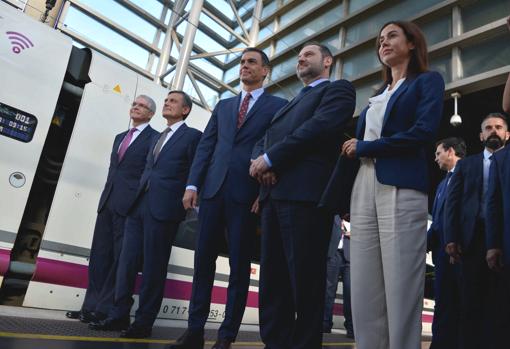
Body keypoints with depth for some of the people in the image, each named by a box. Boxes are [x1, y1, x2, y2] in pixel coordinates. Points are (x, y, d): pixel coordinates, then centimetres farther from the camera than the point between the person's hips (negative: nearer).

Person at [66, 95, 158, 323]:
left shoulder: (155, 138, -1)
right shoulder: (120, 138, 22)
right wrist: (106, 198, 14)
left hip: (130, 206, -7)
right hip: (108, 202, 8)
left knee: (120, 259, -2)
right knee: (100, 256, 9)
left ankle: (106, 310, 6)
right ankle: (92, 307, 18)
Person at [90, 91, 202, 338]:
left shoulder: (193, 136, 1)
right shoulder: (157, 138, 24)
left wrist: (184, 204, -8)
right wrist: (136, 199, 12)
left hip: (163, 209, -7)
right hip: (139, 206, 7)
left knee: (153, 267, 0)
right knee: (127, 262, 7)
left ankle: (143, 322, 11)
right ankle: (119, 316, 18)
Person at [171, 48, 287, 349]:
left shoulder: (279, 106, 7)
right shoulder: (223, 106, 21)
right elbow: (205, 146, 14)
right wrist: (193, 184, 3)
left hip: (247, 193, -4)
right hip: (213, 189, 5)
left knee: (240, 266, 2)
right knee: (204, 260, 6)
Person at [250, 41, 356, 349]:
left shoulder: (338, 89, 9)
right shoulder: (291, 103, 32)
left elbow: (321, 126, -10)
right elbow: (264, 140, 22)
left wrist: (270, 159, -10)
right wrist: (258, 160, -2)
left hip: (306, 193, -7)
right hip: (274, 195, 8)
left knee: (305, 280, -4)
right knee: (272, 280, 8)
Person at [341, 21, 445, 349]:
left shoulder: (428, 80, 8)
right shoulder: (377, 95, 26)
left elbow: (423, 132, -9)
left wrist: (363, 148, -4)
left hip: (401, 188, -6)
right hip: (364, 189, 6)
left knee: (401, 289, -4)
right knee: (364, 291, 5)